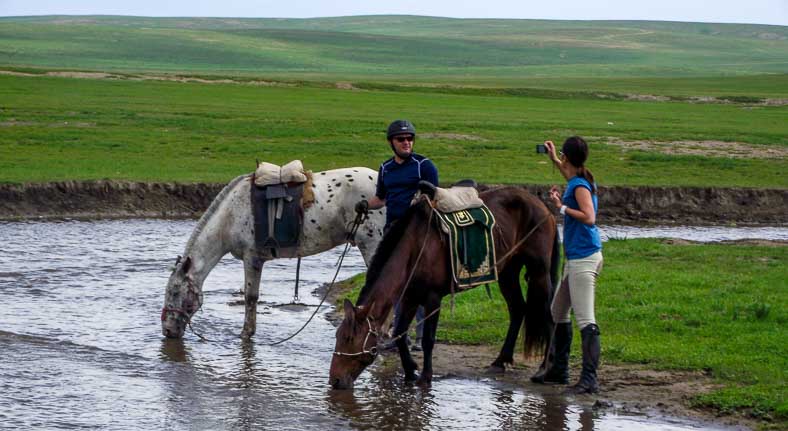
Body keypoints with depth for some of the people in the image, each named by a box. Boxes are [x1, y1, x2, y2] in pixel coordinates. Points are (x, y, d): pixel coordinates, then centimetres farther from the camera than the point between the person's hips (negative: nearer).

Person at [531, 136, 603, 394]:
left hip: (583, 259, -10)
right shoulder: (578, 181, 13)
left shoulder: (580, 186, -15)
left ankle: (590, 379, -18)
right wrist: (553, 159, 46)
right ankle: (559, 370, 28)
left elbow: (589, 217, -26)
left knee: (585, 320, -14)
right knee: (558, 311, 20)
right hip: (575, 258, 10)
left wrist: (562, 207, -17)